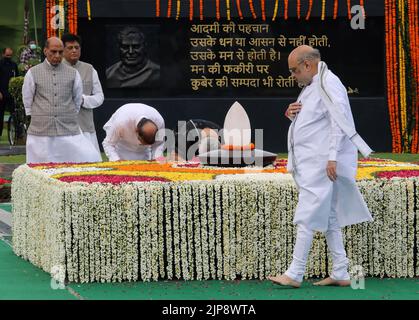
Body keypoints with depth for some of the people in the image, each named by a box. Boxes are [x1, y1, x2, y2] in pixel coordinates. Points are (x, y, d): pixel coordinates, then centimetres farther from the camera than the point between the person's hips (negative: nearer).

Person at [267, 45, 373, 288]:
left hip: (321, 163, -10)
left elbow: (339, 121, -20)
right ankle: (340, 274, 12)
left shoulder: (328, 83, -12)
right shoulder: (311, 86, 18)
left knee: (307, 217, -10)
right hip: (310, 162, 10)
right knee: (329, 217, 10)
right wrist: (293, 115, 5)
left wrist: (332, 157, -25)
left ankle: (295, 274, -9)